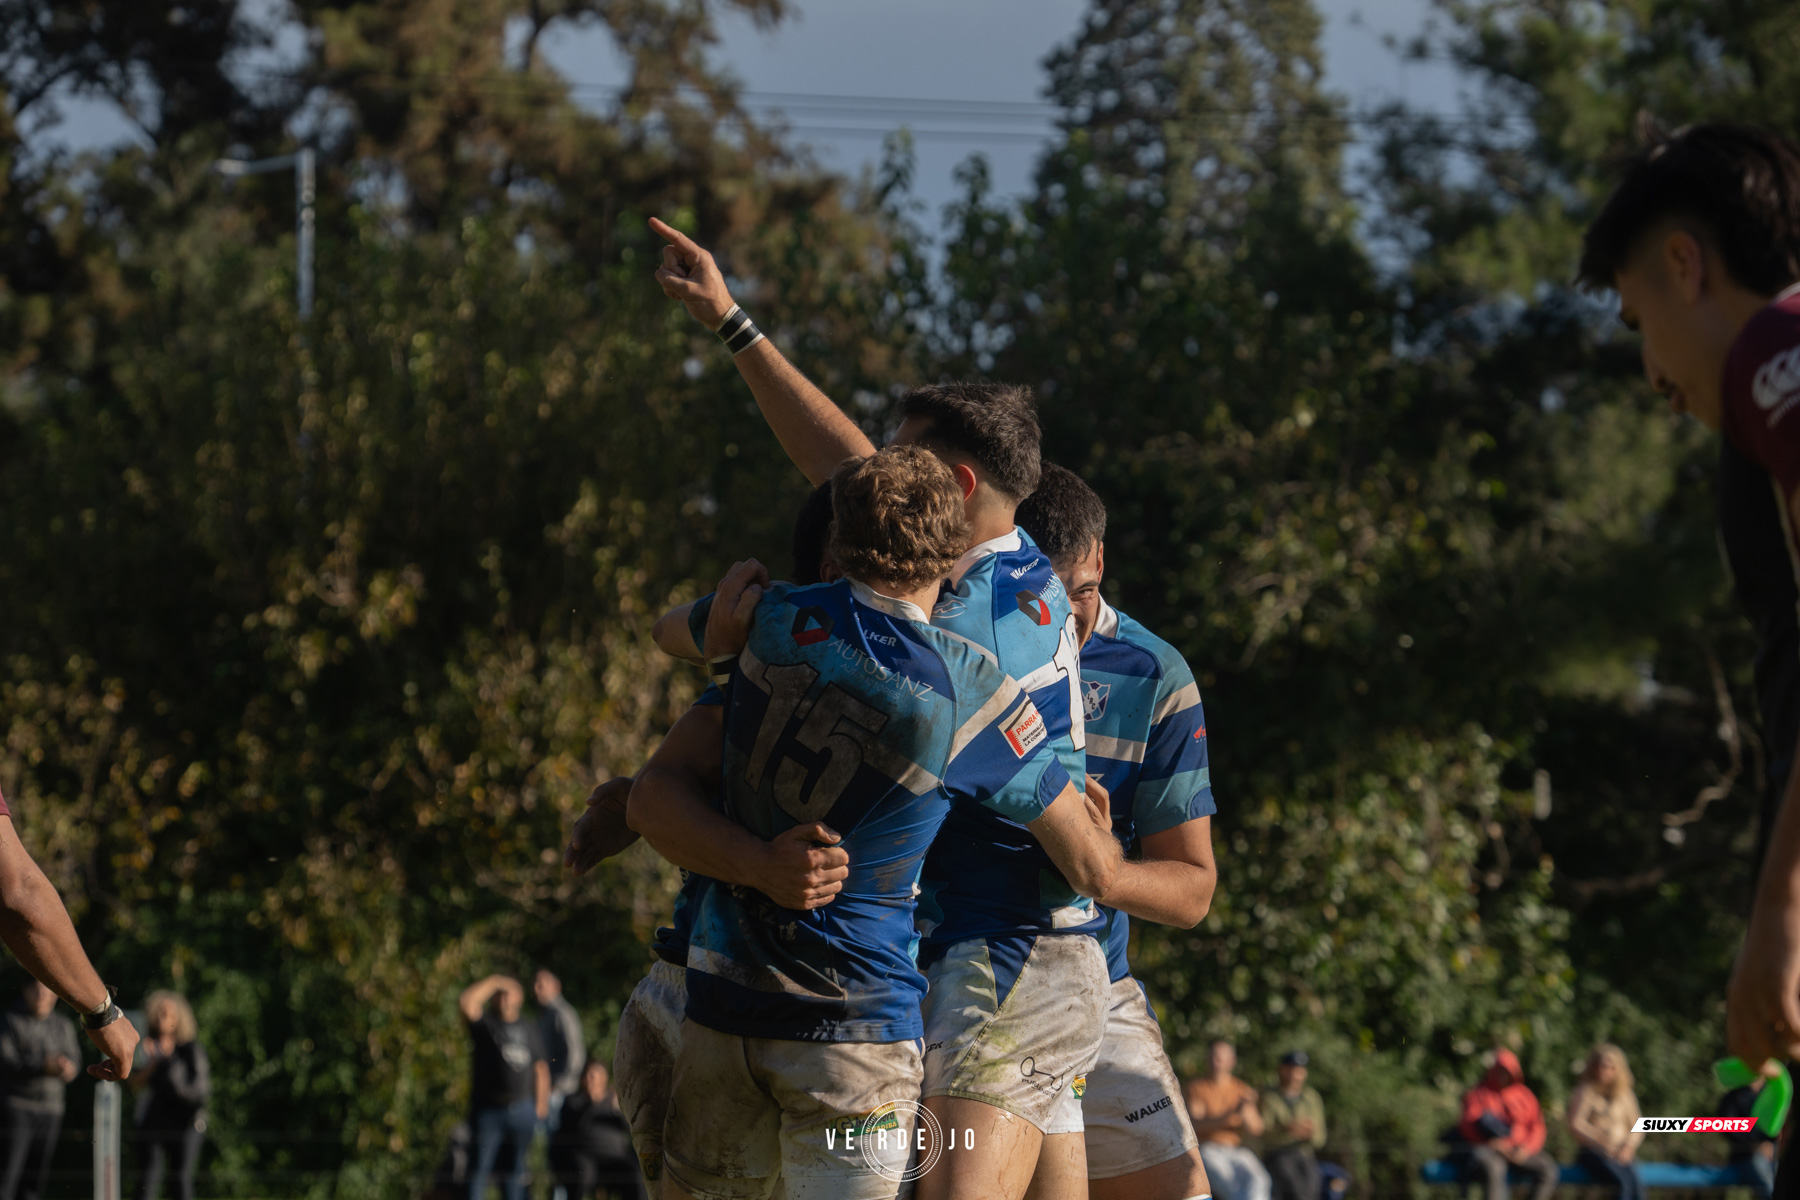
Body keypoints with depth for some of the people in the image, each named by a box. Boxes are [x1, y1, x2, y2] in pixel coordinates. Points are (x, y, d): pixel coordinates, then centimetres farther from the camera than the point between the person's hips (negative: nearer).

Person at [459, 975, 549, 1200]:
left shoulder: (529, 1029, 14)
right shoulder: (484, 1024, 3)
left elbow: (541, 1068, 16)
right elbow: (465, 1002, -16)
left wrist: (542, 1102, 10)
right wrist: (493, 982, -9)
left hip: (522, 1111, 3)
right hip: (488, 1108, -3)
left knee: (517, 1169, 7)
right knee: (481, 1166, -7)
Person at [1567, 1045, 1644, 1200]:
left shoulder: (1625, 1094, 14)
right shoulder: (1586, 1092, 2)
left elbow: (1637, 1129, 14)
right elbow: (1575, 1125, -9)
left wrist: (1628, 1147, -6)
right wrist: (1602, 1140, -15)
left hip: (1621, 1154, 4)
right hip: (1594, 1153, -4)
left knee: (1636, 1181, -28)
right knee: (1624, 1183, -32)